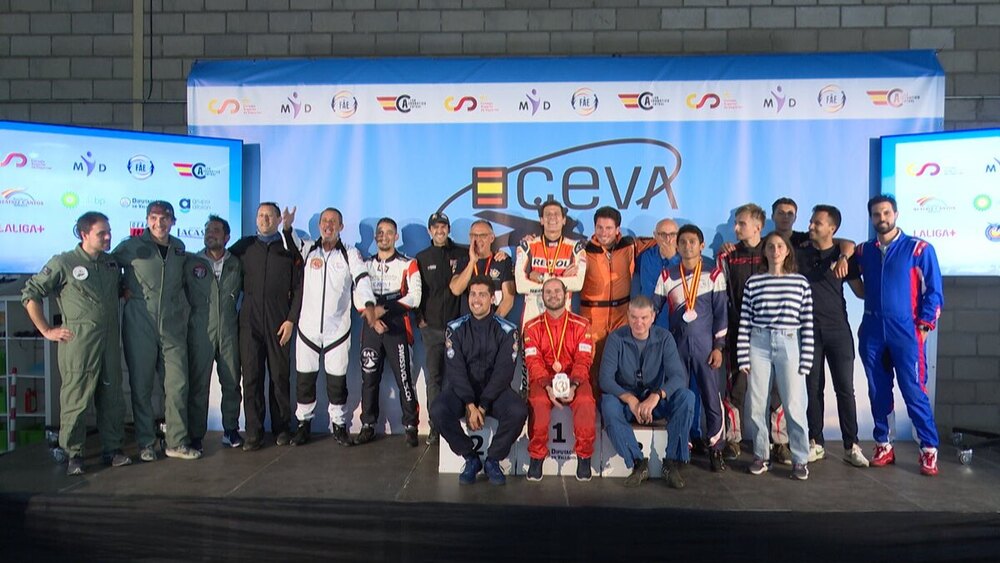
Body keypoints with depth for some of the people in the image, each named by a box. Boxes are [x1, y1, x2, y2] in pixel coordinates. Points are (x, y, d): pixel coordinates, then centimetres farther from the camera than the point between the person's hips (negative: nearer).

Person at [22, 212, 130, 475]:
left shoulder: (112, 263, 13)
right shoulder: (63, 263, -4)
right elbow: (30, 294, -2)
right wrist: (47, 331, -4)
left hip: (109, 342, 5)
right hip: (78, 343, -5)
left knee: (113, 398, 9)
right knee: (76, 399, -2)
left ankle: (112, 449, 19)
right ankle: (73, 455, 9)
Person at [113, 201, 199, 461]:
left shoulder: (179, 248, 10)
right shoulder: (131, 246, -2)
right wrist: (123, 290, -2)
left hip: (173, 327, 3)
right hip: (139, 326, -3)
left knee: (178, 386, 2)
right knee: (141, 387, 5)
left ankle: (177, 442, 12)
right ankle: (146, 444, 17)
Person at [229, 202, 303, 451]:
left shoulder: (289, 248, 6)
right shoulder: (244, 246, 12)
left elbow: (298, 288, 2)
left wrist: (291, 319, -5)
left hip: (279, 323, -1)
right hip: (250, 322, 1)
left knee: (280, 376, 3)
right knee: (251, 377, 0)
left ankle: (281, 428, 14)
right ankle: (254, 431, 7)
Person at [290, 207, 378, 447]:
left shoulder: (350, 254, 3)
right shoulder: (307, 251, 9)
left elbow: (362, 279, -12)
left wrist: (369, 304, -28)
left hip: (338, 328, -1)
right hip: (308, 326, 2)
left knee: (337, 379, 4)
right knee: (304, 378, 7)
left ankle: (338, 424, 19)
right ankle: (303, 423, 23)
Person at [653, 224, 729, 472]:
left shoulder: (714, 274, 0)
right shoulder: (667, 275, 6)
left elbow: (721, 312, -1)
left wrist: (718, 346, -5)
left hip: (705, 345, -2)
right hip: (676, 344, 2)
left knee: (711, 398, -1)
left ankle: (716, 449, 10)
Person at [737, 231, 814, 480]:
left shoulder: (800, 282, 5)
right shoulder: (754, 282, 5)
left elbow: (807, 323, 3)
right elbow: (744, 322, 3)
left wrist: (806, 359, -2)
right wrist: (743, 357, -1)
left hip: (790, 345, -1)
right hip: (759, 344, 1)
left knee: (794, 405, -2)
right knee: (756, 405, 4)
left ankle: (800, 459, 12)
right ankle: (761, 455, 19)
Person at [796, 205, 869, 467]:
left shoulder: (843, 256, 4)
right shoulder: (798, 254, 6)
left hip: (838, 330, 0)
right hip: (809, 330, 1)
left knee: (845, 388, 0)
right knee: (813, 388, 5)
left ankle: (851, 446, 8)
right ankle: (816, 444, 14)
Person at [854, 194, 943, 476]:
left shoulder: (919, 248, -1)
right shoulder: (863, 251, 9)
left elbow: (933, 292, -2)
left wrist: (924, 327, -8)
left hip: (906, 331, -3)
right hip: (872, 332, 4)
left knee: (914, 392, -4)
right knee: (878, 392, 8)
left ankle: (929, 449, 7)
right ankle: (883, 446, 18)